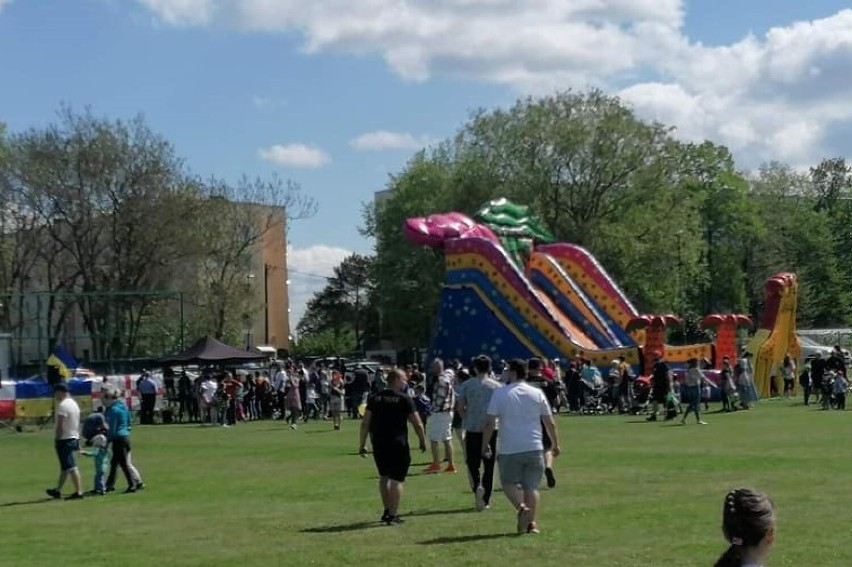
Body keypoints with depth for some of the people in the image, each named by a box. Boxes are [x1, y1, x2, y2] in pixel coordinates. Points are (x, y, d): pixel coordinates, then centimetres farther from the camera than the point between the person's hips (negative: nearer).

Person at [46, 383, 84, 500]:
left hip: (65, 439, -10)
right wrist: (78, 441, 21)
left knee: (71, 467, -9)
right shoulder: (74, 403, 14)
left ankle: (78, 492, -11)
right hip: (74, 438, 10)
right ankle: (58, 490, 26)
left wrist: (56, 439, -13)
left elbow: (60, 425, -20)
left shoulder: (62, 405, -16)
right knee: (65, 466, 16)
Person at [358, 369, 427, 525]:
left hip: (378, 445, 5)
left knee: (384, 477, 20)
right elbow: (417, 424, -6)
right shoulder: (404, 399, -6)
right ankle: (393, 514, -2)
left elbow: (365, 423, 4)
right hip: (398, 445, -5)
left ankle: (387, 511, 25)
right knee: (396, 479, 1)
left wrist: (362, 445, 8)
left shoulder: (375, 398, 6)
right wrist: (423, 441, 8)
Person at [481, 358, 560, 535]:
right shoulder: (537, 393, 4)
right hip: (534, 448, 2)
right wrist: (555, 444, 19)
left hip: (509, 449, -2)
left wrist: (485, 445, 6)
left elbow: (490, 424, -5)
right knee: (532, 486, 9)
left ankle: (522, 507, -13)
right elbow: (550, 423, 6)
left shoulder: (500, 393, -3)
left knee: (508, 482, 12)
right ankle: (532, 523, 2)